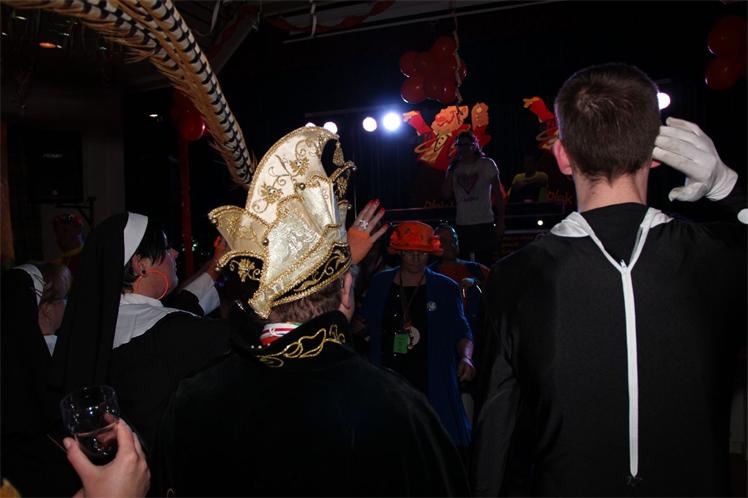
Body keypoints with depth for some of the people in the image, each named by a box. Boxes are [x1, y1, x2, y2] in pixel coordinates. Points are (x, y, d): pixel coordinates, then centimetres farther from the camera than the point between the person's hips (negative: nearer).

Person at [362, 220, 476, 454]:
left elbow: (461, 331, 4)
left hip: (430, 383, -1)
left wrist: (465, 357, -14)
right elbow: (367, 325, 16)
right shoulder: (380, 283, 6)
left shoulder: (445, 288, 3)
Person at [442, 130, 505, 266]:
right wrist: (451, 171, -5)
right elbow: (446, 194, 1)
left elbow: (498, 194, 0)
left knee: (485, 264, 0)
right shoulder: (454, 168, 9)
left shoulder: (487, 164, 0)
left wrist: (500, 222, -4)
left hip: (485, 224, -3)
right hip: (462, 225, 3)